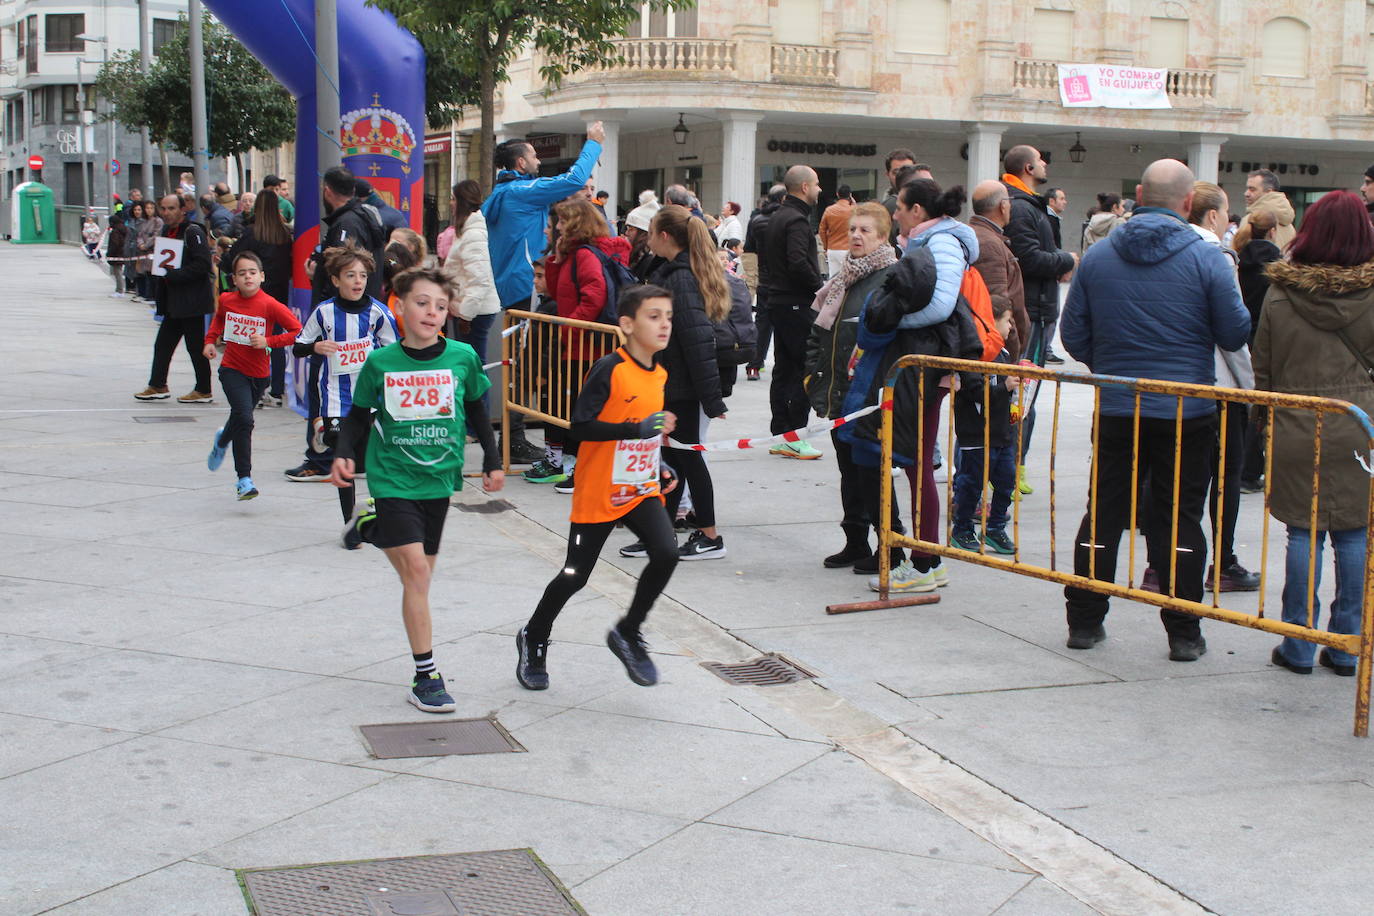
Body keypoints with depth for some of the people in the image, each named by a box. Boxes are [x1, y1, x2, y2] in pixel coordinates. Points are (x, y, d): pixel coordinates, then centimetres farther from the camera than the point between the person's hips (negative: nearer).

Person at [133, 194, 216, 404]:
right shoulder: (166, 231, 15)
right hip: (173, 303, 9)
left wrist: (173, 274, -22)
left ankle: (203, 391, 7)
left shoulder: (193, 232, -13)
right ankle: (157, 385, 18)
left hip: (191, 302, -9)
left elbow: (202, 265, -21)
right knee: (163, 344, 11)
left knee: (195, 346, -2)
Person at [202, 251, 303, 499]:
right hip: (232, 370, 0)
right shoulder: (226, 300, -2)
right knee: (244, 419, -17)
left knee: (241, 419, 18)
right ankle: (244, 478, -10)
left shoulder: (270, 305, -14)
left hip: (259, 373, 0)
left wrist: (268, 341, -21)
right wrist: (210, 340, 12)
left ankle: (222, 440, 56)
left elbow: (297, 331, -14)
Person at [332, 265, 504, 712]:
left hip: (439, 477, 4)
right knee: (416, 570, -11)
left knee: (422, 572, 10)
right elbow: (358, 416, 4)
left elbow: (476, 411, 12)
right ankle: (425, 676, -5)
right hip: (393, 478, -3)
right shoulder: (380, 362, -6)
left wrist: (492, 461, 13)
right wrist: (344, 454, -11)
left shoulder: (462, 358, -3)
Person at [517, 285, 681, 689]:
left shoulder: (659, 374, 5)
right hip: (598, 493, -6)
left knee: (666, 553, -16)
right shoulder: (609, 370, -18)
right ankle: (533, 639, 30)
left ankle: (628, 633, 6)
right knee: (575, 575, 4)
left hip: (641, 489, 6)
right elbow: (581, 425, -24)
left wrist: (660, 469, 9)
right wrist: (638, 428, -31)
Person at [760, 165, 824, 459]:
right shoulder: (797, 220, -16)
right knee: (804, 370, -7)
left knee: (783, 369, 12)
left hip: (777, 300, 10)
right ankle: (794, 438, -7)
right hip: (797, 304, -10)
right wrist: (821, 288, -14)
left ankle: (779, 435, 16)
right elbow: (799, 263, -26)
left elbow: (763, 255, 23)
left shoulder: (776, 217, 15)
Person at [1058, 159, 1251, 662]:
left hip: (1115, 409, 2)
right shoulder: (1207, 258, -9)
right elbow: (1235, 334, -6)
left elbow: (1073, 334, 4)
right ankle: (1183, 634, 9)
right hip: (1187, 412, -2)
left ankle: (1083, 621, 16)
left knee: (1103, 513, 11)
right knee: (1180, 519, 5)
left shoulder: (1099, 256, 0)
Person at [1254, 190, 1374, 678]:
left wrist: (1266, 422, 14)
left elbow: (1263, 370, 3)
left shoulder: (1280, 293, -3)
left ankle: (1298, 646, 9)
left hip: (1297, 431, 0)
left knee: (1304, 534, 6)